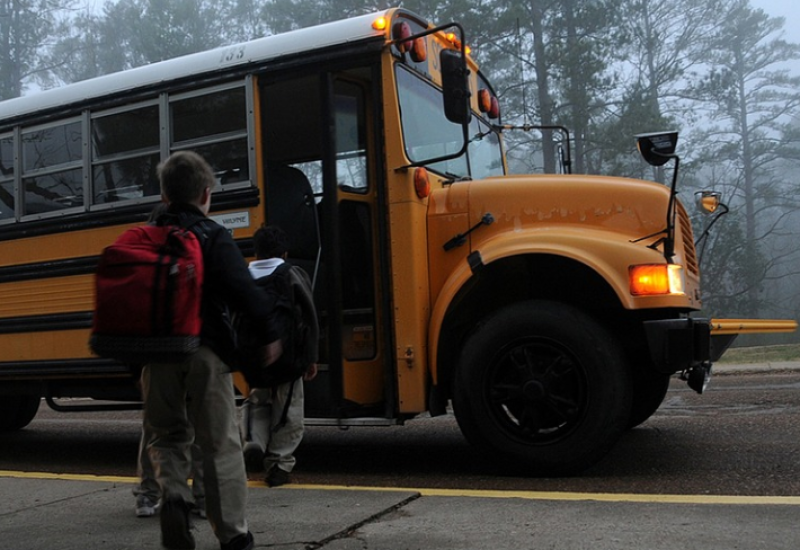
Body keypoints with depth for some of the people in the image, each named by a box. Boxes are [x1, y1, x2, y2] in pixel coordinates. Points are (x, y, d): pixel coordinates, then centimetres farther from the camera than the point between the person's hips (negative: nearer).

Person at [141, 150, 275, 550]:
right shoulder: (213, 236, -4)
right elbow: (242, 288, -16)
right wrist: (268, 333, -9)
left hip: (157, 352, 4)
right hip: (205, 351, -3)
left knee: (166, 434, 20)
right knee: (220, 443, 5)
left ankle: (172, 494, -7)